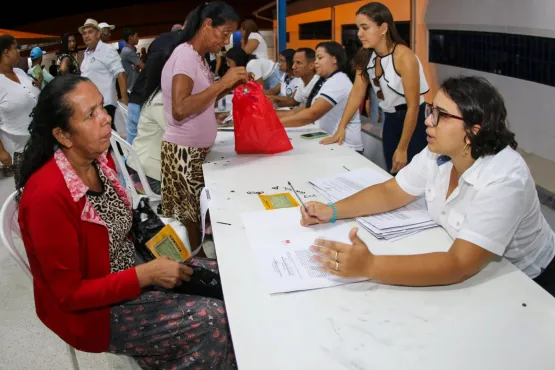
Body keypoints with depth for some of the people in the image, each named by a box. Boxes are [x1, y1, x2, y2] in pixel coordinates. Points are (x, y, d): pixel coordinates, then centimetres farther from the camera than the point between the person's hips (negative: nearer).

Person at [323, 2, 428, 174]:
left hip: (413, 121, -6)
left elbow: (413, 106, -22)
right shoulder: (366, 55, -4)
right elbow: (357, 93, -2)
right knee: (392, 175, 13)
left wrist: (402, 149, -19)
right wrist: (341, 128, -10)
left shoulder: (404, 57, -24)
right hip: (390, 120, 6)